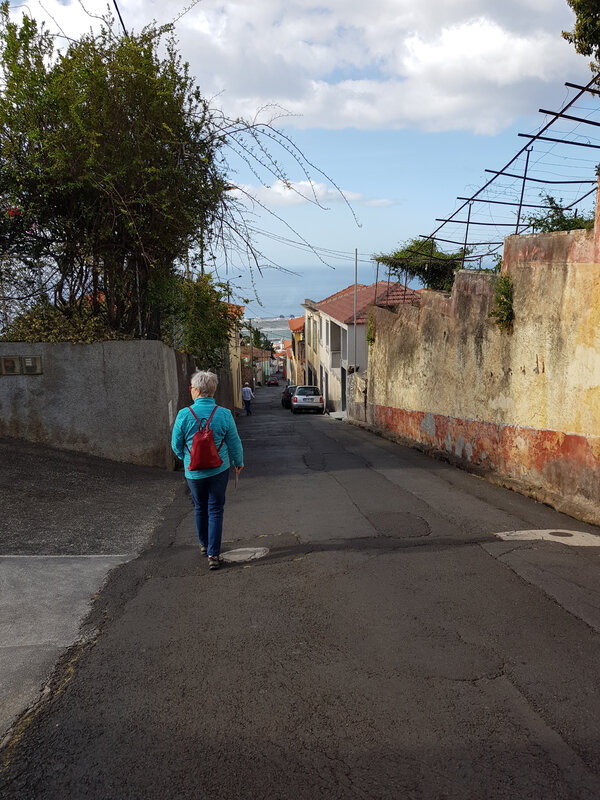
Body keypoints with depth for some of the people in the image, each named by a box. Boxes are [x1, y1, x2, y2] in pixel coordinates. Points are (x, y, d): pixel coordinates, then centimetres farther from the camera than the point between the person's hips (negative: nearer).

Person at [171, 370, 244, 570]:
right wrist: (238, 462, 16)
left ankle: (204, 544, 38)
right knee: (215, 510, 7)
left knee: (200, 508, 20)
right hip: (219, 470, -1)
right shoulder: (224, 414, -12)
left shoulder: (184, 415, -14)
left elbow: (176, 445, -3)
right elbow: (234, 443, -3)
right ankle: (213, 554, 2)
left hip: (194, 472, 1)